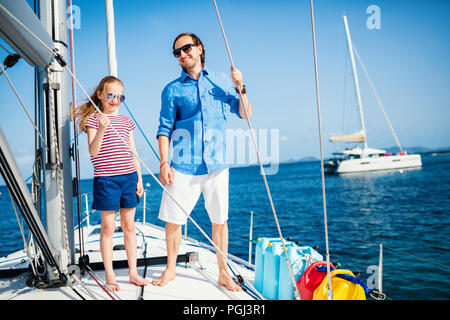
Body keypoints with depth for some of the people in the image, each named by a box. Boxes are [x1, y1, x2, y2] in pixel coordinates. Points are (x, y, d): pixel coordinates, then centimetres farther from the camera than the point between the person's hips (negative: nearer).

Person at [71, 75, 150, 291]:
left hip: (128, 177, 4)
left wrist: (139, 178, 10)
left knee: (129, 226, 9)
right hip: (105, 179, -4)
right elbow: (93, 152, -11)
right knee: (108, 227, 2)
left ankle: (133, 272, 19)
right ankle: (109, 276, 12)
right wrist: (101, 129, -25)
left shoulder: (126, 121, 12)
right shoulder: (93, 119, -1)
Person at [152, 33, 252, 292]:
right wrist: (164, 163, -5)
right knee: (173, 219, 3)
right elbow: (165, 129, 4)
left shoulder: (221, 81, 11)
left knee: (220, 220, 7)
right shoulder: (173, 90, 7)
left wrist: (240, 88, -6)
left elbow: (245, 114, 9)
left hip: (216, 164, 1)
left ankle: (224, 273, 21)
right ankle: (170, 270, 24)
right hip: (183, 166, -1)